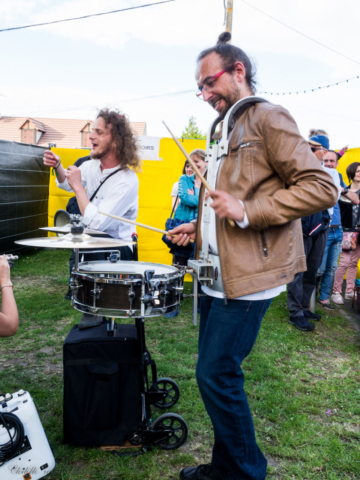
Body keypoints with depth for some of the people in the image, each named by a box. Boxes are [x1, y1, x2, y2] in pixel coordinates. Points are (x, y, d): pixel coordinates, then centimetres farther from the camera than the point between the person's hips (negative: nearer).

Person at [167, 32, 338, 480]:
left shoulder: (268, 117, -7)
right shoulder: (227, 130, 19)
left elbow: (322, 187, -17)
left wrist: (246, 210, -22)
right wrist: (198, 227, 16)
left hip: (249, 275, -9)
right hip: (218, 273, 9)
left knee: (216, 374, -6)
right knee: (214, 372, 14)